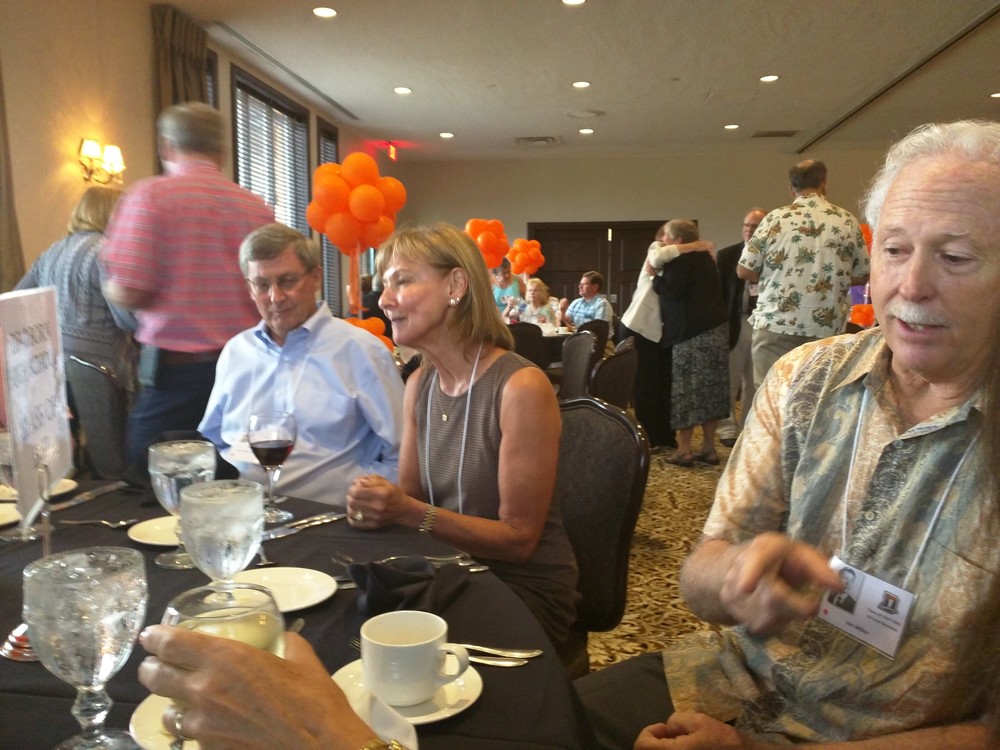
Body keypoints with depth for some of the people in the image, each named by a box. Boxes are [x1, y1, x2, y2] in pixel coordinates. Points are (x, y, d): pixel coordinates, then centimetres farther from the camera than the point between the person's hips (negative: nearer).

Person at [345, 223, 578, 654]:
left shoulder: (521, 388, -21)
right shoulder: (420, 384, 1)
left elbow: (519, 538, -17)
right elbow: (410, 497, 7)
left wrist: (410, 513, -25)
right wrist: (378, 505, -15)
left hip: (526, 589, -5)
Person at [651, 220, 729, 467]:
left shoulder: (678, 259, -8)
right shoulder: (704, 257, 20)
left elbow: (673, 290, -21)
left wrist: (654, 275, -6)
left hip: (692, 332, -9)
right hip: (715, 326, 9)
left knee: (687, 389, -5)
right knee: (709, 388, 9)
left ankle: (684, 450, -3)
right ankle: (709, 448, 13)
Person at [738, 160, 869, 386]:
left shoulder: (775, 219, -1)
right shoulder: (847, 221, 4)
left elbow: (744, 271, 0)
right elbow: (861, 276, 9)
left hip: (776, 325, -1)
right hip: (826, 327, 1)